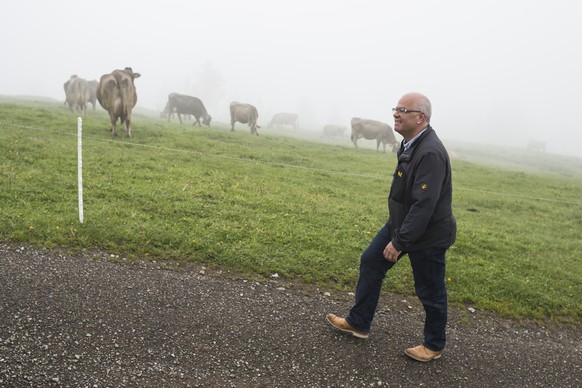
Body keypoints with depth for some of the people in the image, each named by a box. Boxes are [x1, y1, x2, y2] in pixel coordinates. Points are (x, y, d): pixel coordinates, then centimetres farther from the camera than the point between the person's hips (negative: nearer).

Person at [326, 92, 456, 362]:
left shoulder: (431, 153, -29)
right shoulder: (411, 143, 2)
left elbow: (424, 205, -31)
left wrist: (399, 242, -26)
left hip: (427, 234, -10)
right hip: (401, 223, 10)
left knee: (429, 291, 8)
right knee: (370, 263, 14)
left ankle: (434, 345, 32)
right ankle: (359, 323, 30)